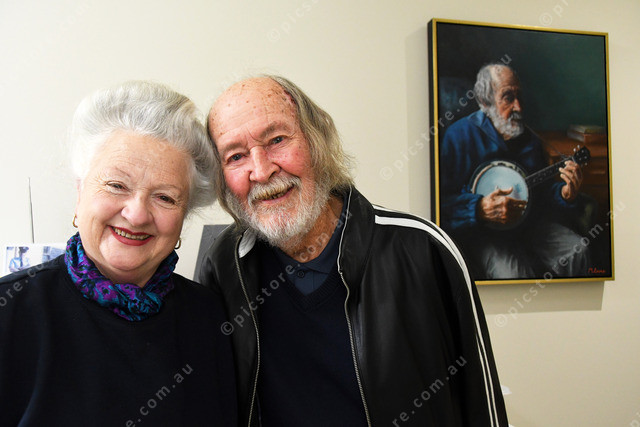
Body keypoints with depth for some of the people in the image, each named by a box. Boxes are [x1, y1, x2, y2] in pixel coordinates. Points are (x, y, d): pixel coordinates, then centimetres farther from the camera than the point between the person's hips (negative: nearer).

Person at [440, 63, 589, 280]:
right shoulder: (460, 136, -9)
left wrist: (565, 194, -5)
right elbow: (442, 200, -15)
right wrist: (479, 209, -30)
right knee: (514, 273, -31)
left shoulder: (530, 139, 12)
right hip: (481, 231, -6)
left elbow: (544, 189, 18)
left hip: (530, 222, 6)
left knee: (577, 252, -13)